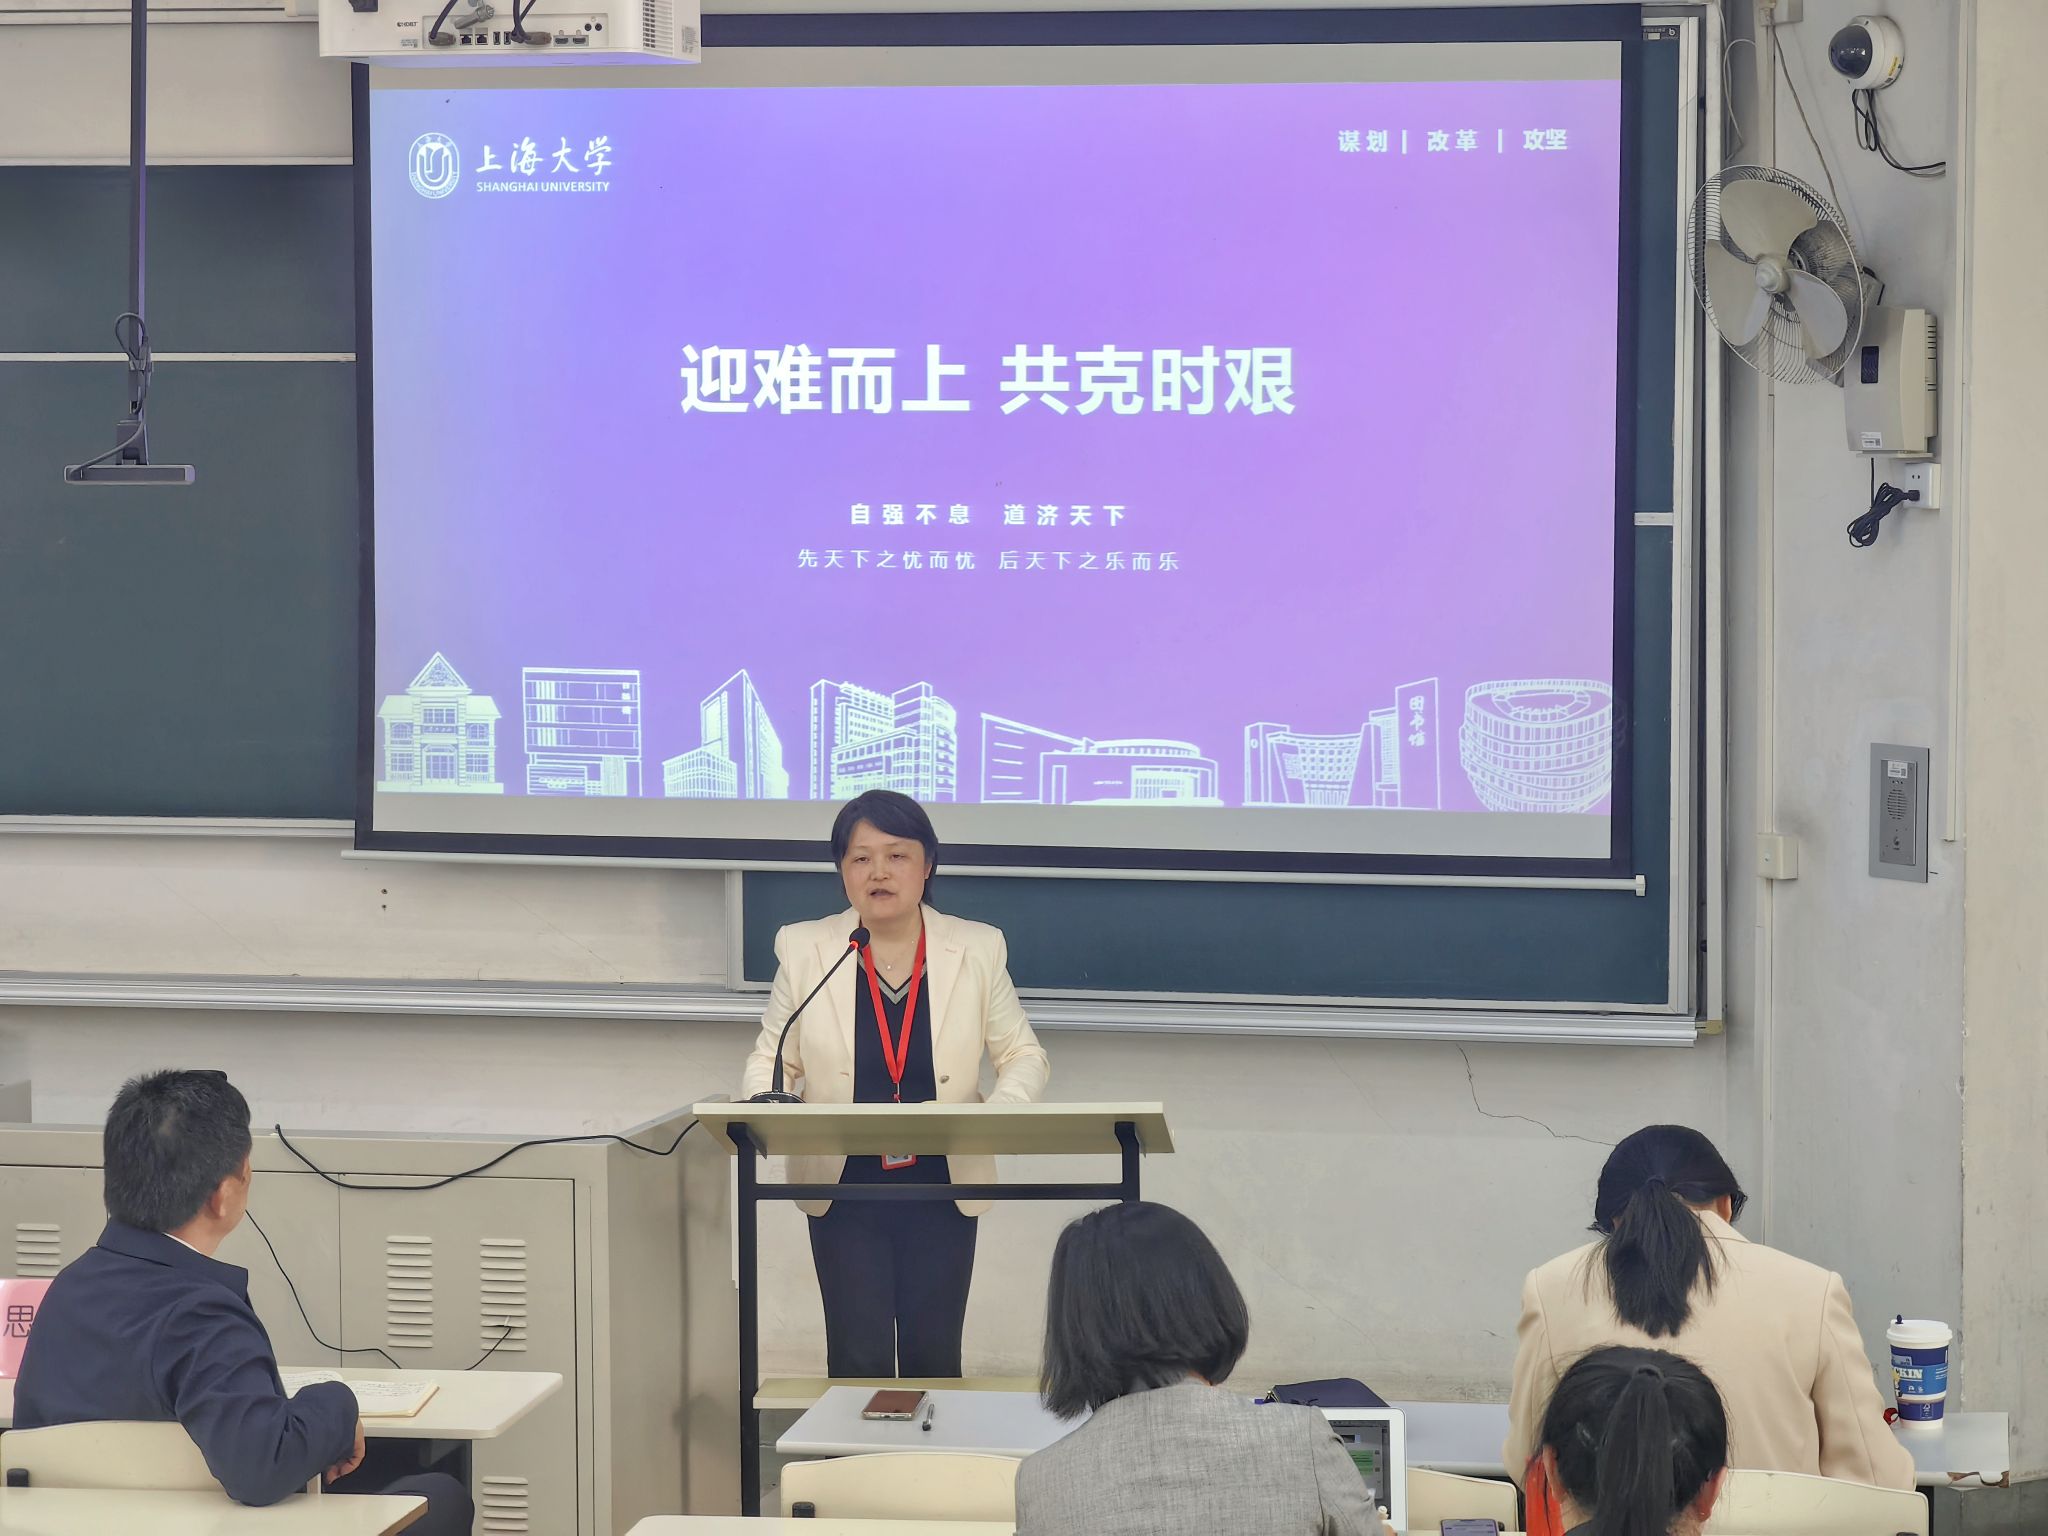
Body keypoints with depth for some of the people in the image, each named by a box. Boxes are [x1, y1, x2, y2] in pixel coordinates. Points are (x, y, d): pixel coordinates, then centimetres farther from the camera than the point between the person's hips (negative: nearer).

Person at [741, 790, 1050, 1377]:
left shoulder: (977, 950, 1)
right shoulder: (804, 949, 0)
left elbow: (1024, 1056, 5)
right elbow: (771, 1059, 5)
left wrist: (999, 1113, -17)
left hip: (942, 1188, 1)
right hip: (843, 1188, -1)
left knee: (933, 1357, 4)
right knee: (859, 1360, -3)